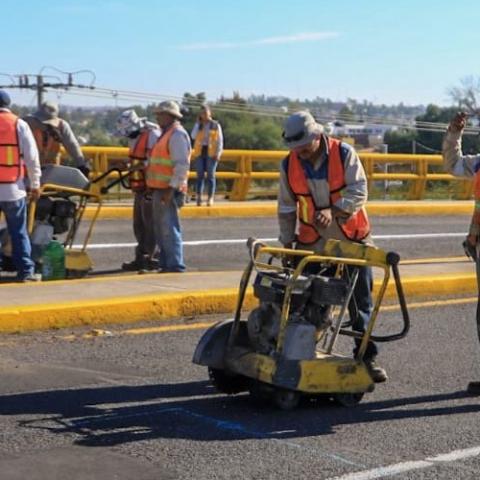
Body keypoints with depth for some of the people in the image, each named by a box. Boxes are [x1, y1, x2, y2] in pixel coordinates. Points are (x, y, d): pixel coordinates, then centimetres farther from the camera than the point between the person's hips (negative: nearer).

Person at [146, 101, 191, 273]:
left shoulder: (177, 134, -11)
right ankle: (165, 263, 18)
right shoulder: (167, 134, 21)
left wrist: (172, 188, -23)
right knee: (160, 228, 13)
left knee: (169, 228, -12)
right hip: (160, 189, 11)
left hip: (168, 190, -11)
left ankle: (175, 264, -11)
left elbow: (182, 165, -19)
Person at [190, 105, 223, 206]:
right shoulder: (198, 124, 9)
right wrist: (198, 124, -7)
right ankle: (198, 198, 0)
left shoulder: (215, 125, 0)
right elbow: (193, 136, -6)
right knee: (200, 175, -1)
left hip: (211, 153, -3)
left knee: (210, 176, -3)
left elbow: (219, 140, -1)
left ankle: (210, 198, 0)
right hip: (199, 152, 3)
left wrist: (218, 154, -10)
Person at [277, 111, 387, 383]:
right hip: (312, 243, 2)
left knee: (362, 303, 4)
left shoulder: (344, 154, -12)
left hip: (352, 240, -1)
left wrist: (333, 211, -35)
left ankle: (367, 357, 14)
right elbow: (287, 209, 6)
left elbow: (358, 192, -19)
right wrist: (288, 243, 4)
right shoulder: (289, 165, -3)